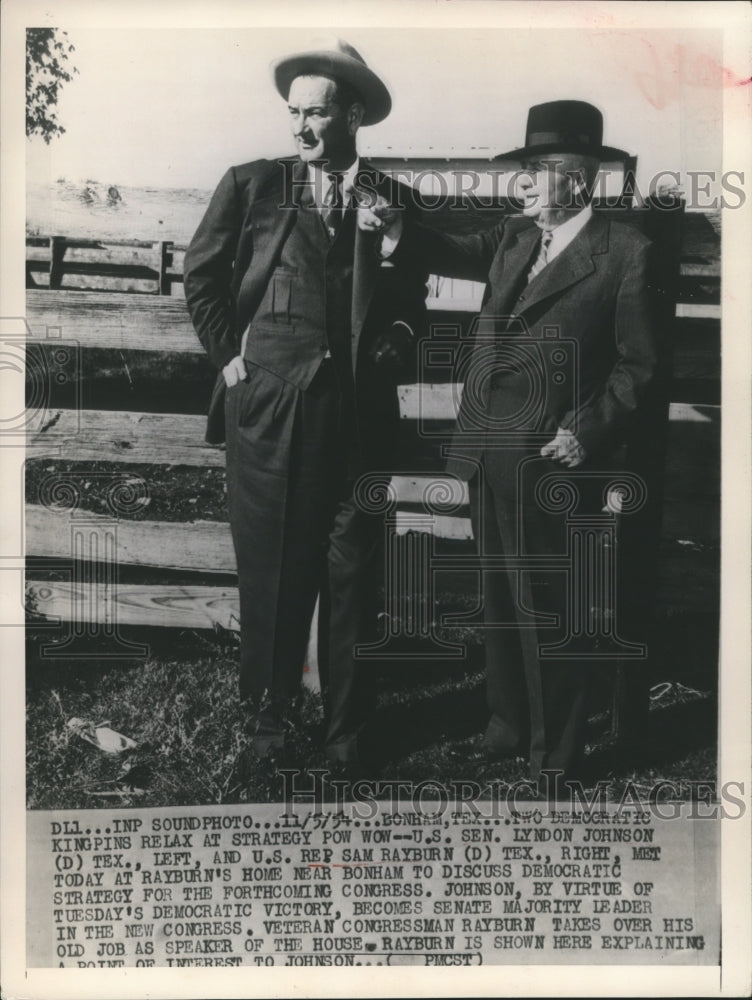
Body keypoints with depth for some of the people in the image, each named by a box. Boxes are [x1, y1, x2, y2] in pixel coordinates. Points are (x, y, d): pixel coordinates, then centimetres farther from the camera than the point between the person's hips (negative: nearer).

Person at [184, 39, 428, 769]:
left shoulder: (393, 201, 10)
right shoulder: (251, 185, 7)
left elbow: (410, 303, 15)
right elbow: (202, 278, 11)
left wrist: (391, 346, -2)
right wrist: (229, 354, 3)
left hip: (359, 407, 1)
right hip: (266, 404, 0)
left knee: (351, 571, 5)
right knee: (268, 567, 5)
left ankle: (345, 726, 19)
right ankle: (267, 711, 23)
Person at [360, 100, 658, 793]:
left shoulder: (624, 252, -6)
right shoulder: (514, 238, 13)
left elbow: (638, 364, -7)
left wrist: (591, 432, -16)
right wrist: (398, 231, -7)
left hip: (553, 464, -6)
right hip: (488, 454, 7)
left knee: (553, 611, 6)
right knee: (501, 599, 17)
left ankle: (557, 752, 24)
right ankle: (510, 722, 36)